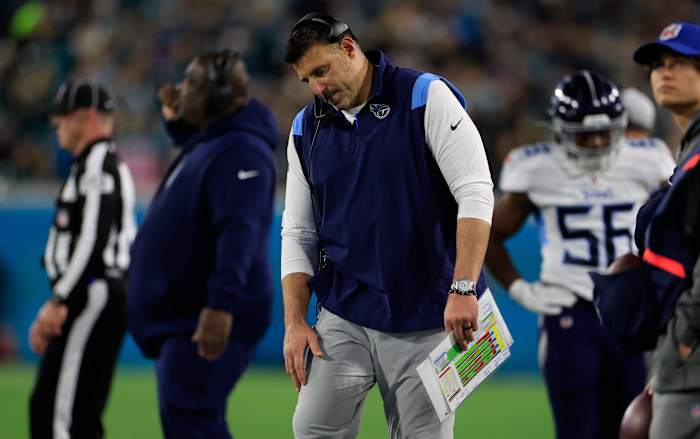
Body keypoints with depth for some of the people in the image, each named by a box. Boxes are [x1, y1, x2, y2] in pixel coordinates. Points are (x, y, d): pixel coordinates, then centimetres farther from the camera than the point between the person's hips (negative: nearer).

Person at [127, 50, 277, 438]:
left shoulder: (240, 152, -19)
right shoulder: (208, 141, 14)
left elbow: (239, 232, -30)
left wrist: (221, 304, -40)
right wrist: (176, 123, 19)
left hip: (209, 321, -11)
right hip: (181, 316, 11)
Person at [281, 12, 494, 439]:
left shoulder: (426, 97, -6)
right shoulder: (307, 129, 9)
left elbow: (475, 194, -12)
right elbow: (298, 232, 14)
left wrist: (463, 289, -20)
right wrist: (294, 322, 4)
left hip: (426, 317, -4)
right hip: (343, 318, 4)